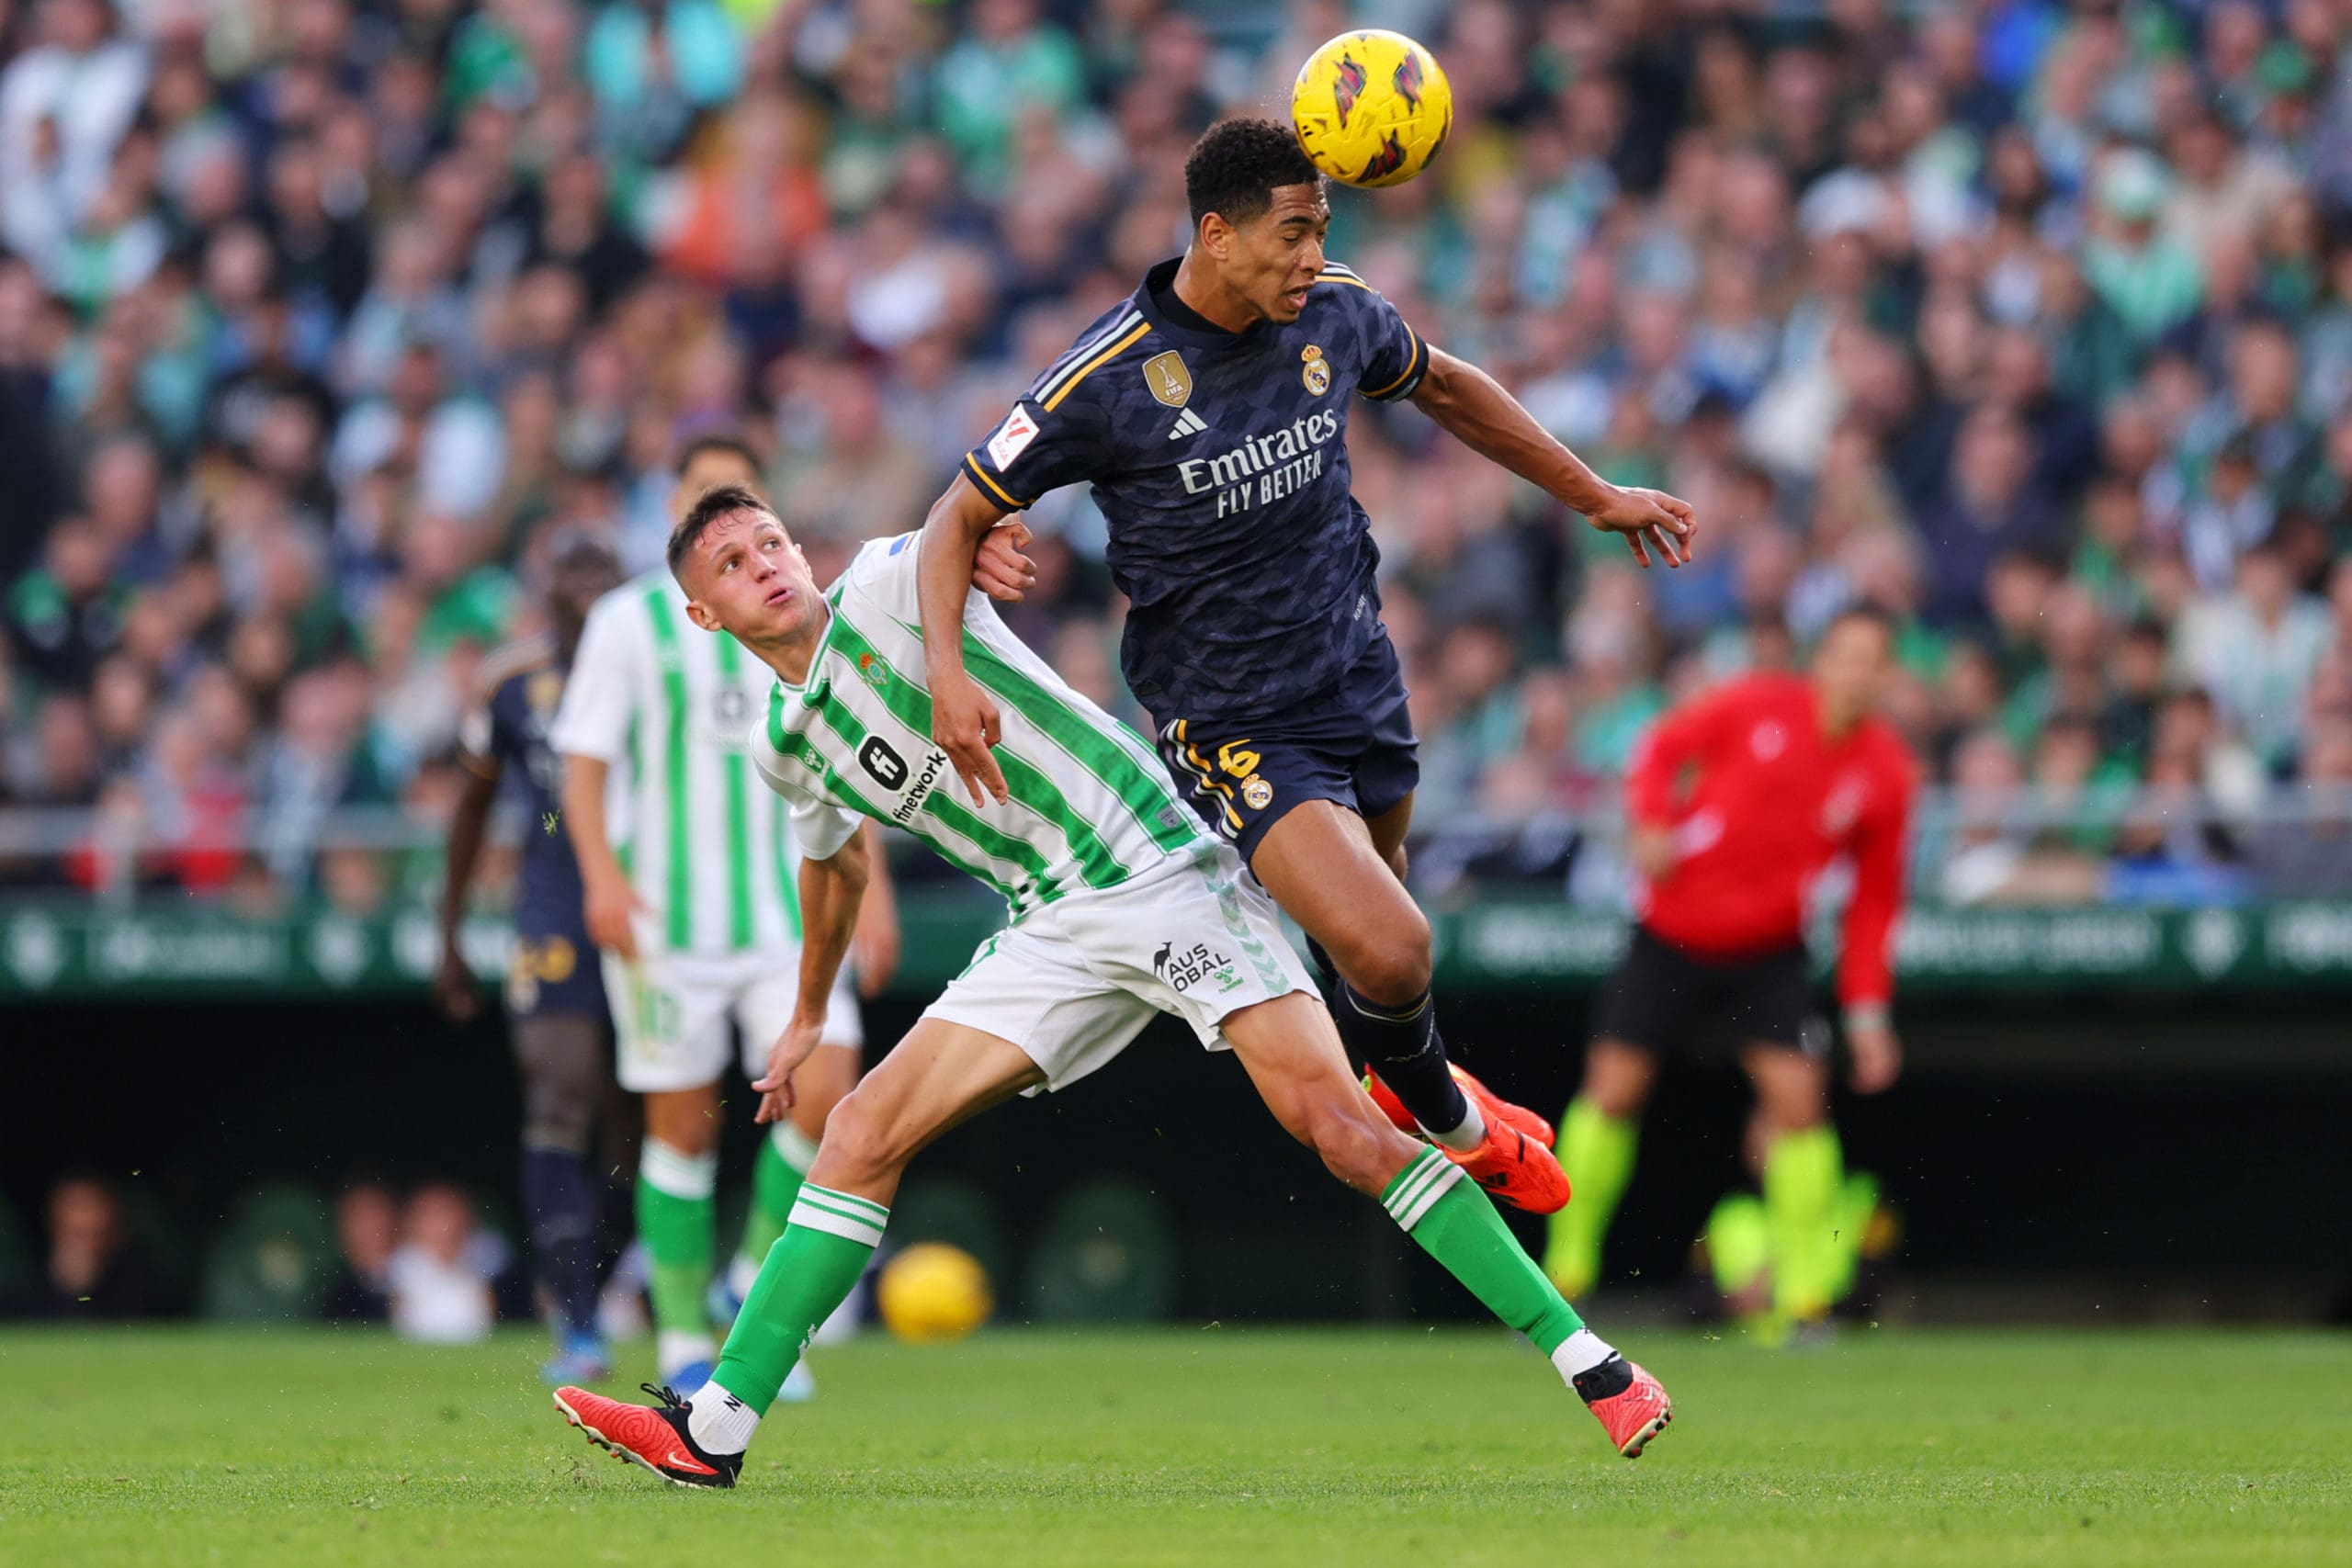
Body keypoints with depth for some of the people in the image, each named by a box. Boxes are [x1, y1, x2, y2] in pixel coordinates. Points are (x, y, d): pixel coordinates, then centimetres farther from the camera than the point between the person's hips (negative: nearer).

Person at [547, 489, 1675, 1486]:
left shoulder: (885, 585, -2)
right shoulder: (786, 748, 16)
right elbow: (836, 861, 34)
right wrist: (809, 1017, 44)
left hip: (1157, 858, -6)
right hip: (1055, 929, 6)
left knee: (1336, 1121, -18)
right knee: (864, 1133, -6)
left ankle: (1587, 1362, -16)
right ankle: (713, 1432, -6)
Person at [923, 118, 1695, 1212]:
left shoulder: (1336, 318, -5)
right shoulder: (1107, 381, -21)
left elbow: (1445, 389, 17)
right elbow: (963, 512, -10)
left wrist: (1596, 497, 24)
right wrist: (946, 673, -25)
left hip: (1355, 670, 6)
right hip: (1231, 725, -6)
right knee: (1388, 950, -19)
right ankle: (1447, 1118, 12)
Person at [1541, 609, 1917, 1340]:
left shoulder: (1885, 771, -5)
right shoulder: (1755, 705, -10)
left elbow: (1874, 902, 3)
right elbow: (1663, 744, 4)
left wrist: (1867, 1012, -2)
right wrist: (1651, 822, -14)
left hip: (1766, 953, 1)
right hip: (1671, 932, -1)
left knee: (1798, 1095, -15)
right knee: (1612, 1088, -4)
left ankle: (1804, 1300, -9)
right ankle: (1565, 1274, 12)